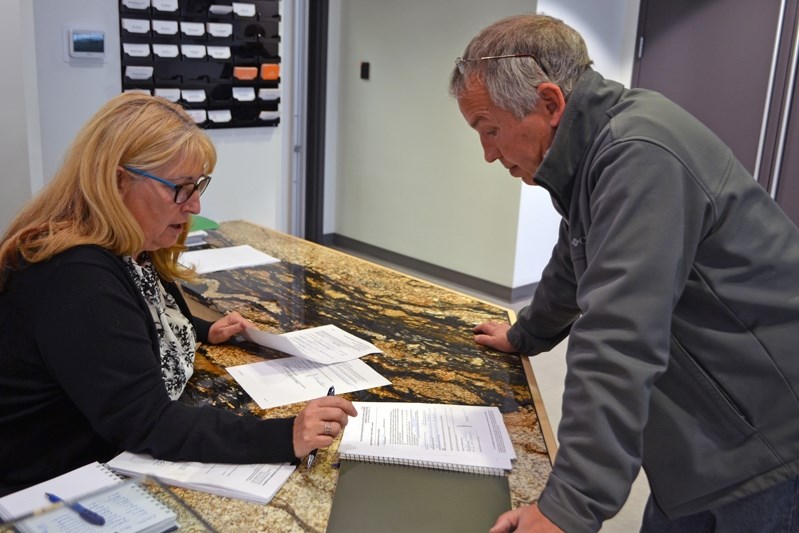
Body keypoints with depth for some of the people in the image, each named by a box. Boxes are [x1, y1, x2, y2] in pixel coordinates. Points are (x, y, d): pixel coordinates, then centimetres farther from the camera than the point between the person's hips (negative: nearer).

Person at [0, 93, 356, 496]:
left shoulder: (123, 251, 1)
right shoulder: (75, 279, -29)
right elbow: (146, 424, -32)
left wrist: (204, 332, 12)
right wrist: (284, 437, -37)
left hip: (120, 462, 9)